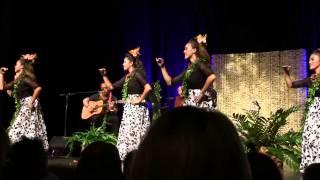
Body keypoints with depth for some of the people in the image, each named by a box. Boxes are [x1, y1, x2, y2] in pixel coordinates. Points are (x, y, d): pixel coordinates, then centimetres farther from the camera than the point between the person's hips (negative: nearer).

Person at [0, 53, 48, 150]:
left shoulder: (25, 78, -11)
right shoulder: (16, 81, 15)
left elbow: (38, 88, -23)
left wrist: (32, 102, -19)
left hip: (28, 106, -10)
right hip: (22, 107, 10)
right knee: (16, 131, 9)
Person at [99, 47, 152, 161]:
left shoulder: (137, 74, -10)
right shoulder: (126, 77, 16)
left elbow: (148, 88, -23)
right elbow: (111, 86, 20)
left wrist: (140, 99, -17)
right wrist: (104, 75, 11)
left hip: (137, 108, -9)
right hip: (128, 108, 9)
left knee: (135, 134, -10)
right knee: (126, 134, 8)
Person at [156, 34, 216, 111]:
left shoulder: (199, 63, -8)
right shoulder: (189, 68, 16)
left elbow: (212, 77, -26)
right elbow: (170, 81, 20)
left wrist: (202, 93, -19)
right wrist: (162, 66, 15)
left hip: (201, 103, -8)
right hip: (190, 103, 8)